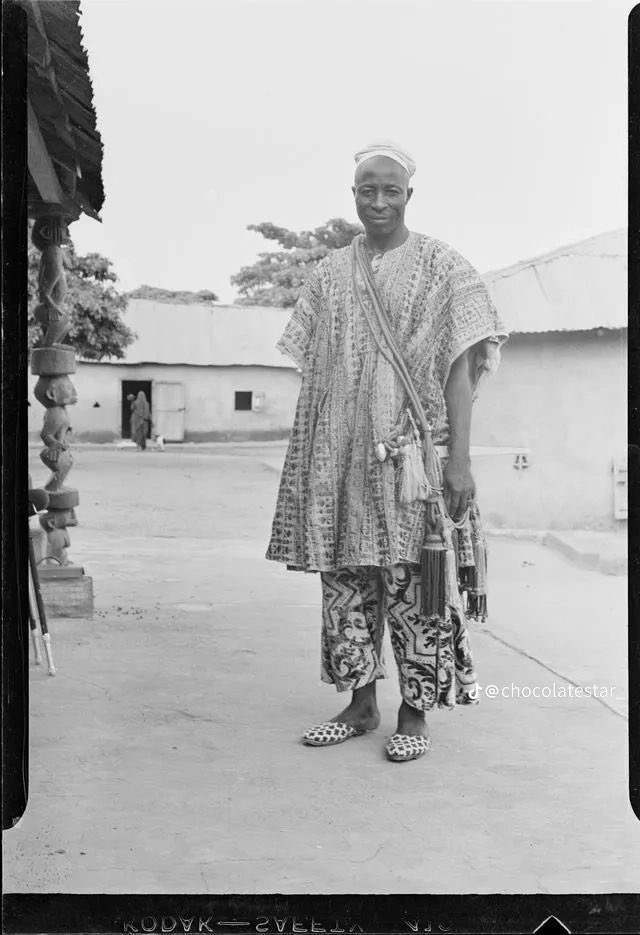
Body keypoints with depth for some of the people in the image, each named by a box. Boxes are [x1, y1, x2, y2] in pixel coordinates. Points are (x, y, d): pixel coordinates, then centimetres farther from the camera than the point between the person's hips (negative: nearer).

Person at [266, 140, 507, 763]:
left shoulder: (442, 267, 2)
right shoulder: (329, 274, 13)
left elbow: (459, 367, -4)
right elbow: (313, 372, 15)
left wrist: (459, 458, -11)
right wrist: (303, 459, 11)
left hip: (412, 449, -4)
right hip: (341, 453, 4)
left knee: (414, 576, -2)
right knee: (344, 575, 6)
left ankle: (415, 712, 12)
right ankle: (360, 704, 20)